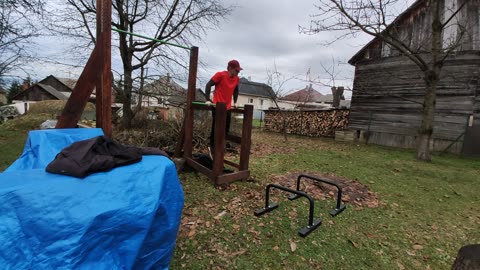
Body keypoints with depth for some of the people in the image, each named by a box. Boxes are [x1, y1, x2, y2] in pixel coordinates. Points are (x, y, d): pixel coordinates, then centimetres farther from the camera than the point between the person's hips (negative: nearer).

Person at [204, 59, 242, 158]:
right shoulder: (220, 75, -11)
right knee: (215, 129, -1)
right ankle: (212, 148, 16)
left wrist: (235, 102, 17)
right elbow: (208, 85, -10)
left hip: (228, 108, 6)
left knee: (226, 130, 7)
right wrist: (208, 100, -17)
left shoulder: (237, 79, 7)